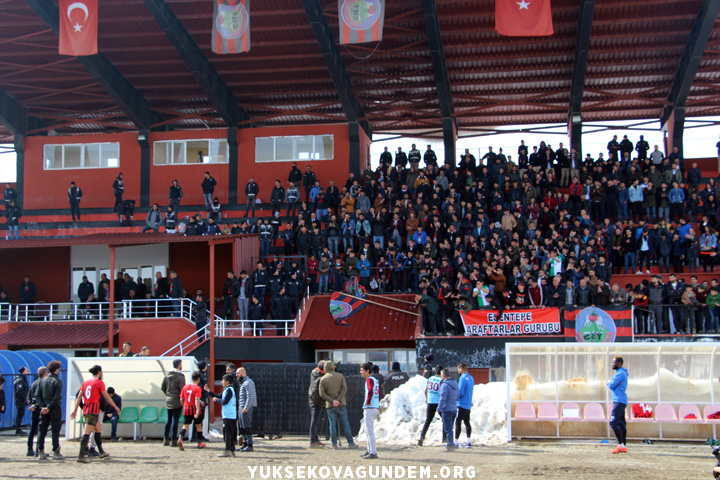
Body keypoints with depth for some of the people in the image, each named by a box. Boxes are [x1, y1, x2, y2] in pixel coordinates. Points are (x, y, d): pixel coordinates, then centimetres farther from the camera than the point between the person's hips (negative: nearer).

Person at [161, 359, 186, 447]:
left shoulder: (167, 375, 6)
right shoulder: (180, 376, -14)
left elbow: (162, 387, 11)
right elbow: (182, 390, -16)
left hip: (168, 401, 6)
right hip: (177, 402, -6)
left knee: (169, 420, 14)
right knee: (175, 420, -2)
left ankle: (165, 440, 15)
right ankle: (174, 440, 0)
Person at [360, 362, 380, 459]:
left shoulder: (369, 379, -11)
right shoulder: (375, 380, 18)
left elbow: (370, 391, -28)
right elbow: (378, 394, 24)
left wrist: (368, 402, -19)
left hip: (370, 408, -10)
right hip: (375, 407, 10)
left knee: (370, 431, -7)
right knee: (368, 430, 18)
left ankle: (373, 453, -8)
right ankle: (370, 450, 23)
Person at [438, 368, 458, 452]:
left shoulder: (445, 385, -16)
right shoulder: (455, 383, 10)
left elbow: (442, 398, -20)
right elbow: (457, 397, 18)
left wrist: (439, 408, -13)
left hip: (447, 410, -8)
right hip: (454, 409, 8)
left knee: (447, 429, -3)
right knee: (449, 428, 17)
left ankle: (450, 445, -4)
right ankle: (451, 444, 21)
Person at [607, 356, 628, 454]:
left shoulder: (620, 373, -12)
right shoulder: (622, 373, 21)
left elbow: (611, 386, -16)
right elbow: (610, 385, 20)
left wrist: (609, 383, 4)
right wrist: (611, 383, -1)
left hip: (619, 401, -10)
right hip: (621, 401, 10)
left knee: (613, 423, -14)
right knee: (621, 424, 9)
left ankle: (621, 445, -17)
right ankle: (624, 447, 9)